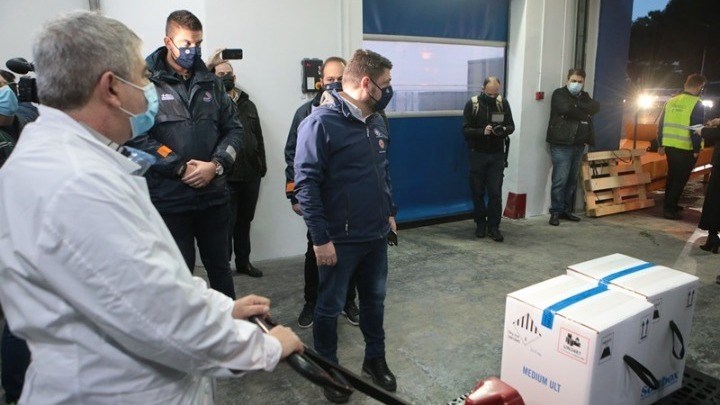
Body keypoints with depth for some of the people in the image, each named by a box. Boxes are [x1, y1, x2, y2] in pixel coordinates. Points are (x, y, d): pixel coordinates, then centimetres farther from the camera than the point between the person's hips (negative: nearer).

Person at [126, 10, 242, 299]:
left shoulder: (211, 83, 10)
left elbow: (233, 129, 9)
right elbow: (138, 137, -12)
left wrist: (216, 165, -7)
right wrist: (181, 168, -16)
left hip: (214, 195, 5)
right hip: (168, 198, -4)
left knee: (220, 267, 18)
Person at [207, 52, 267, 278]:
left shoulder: (248, 105, 15)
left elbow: (259, 138, 16)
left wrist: (262, 164, 11)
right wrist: (210, 64, -19)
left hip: (251, 175, 5)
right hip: (226, 176, -5)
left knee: (244, 221, 16)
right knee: (227, 223, 1)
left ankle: (243, 262, 29)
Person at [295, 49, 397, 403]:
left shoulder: (376, 122, 7)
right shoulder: (320, 123, -17)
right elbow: (305, 185, -19)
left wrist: (389, 212, 17)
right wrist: (320, 238, -20)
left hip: (376, 235, 7)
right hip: (340, 240, -7)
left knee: (374, 299, 20)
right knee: (330, 306, 11)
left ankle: (375, 359, 40)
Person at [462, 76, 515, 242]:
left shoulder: (503, 103, 2)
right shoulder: (472, 104, -5)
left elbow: (511, 126, 5)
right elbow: (466, 130, -9)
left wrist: (503, 130, -18)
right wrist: (482, 131, -26)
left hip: (497, 155, 1)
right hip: (478, 154, -1)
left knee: (495, 192, -3)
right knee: (478, 191, 6)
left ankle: (493, 227, 5)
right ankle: (480, 224, 21)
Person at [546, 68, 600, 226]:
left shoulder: (584, 96, 19)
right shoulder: (559, 94, 1)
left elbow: (595, 107, -2)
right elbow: (566, 109, -19)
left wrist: (576, 105, -12)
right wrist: (583, 113, -8)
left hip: (579, 144, 6)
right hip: (561, 144, -6)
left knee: (572, 180, 10)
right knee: (560, 180, -8)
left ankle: (566, 210, 18)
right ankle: (555, 212, 0)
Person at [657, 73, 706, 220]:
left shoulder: (671, 101, 6)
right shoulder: (696, 103, -11)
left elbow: (661, 124, 10)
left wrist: (661, 144, 17)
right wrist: (697, 149, -7)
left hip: (669, 146, 6)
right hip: (685, 148, -6)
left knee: (672, 175, 20)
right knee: (680, 179, 1)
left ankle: (670, 204, 29)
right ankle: (669, 209, -1)